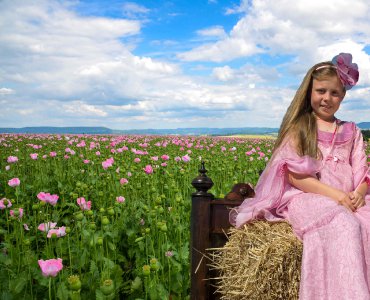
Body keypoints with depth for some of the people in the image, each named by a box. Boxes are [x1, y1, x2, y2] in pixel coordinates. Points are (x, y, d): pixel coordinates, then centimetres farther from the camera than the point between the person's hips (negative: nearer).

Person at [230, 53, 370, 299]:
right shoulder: (298, 128, 8)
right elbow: (295, 176, -3)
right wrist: (333, 194, -15)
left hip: (349, 199, 4)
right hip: (308, 196, -4)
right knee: (345, 226, -37)